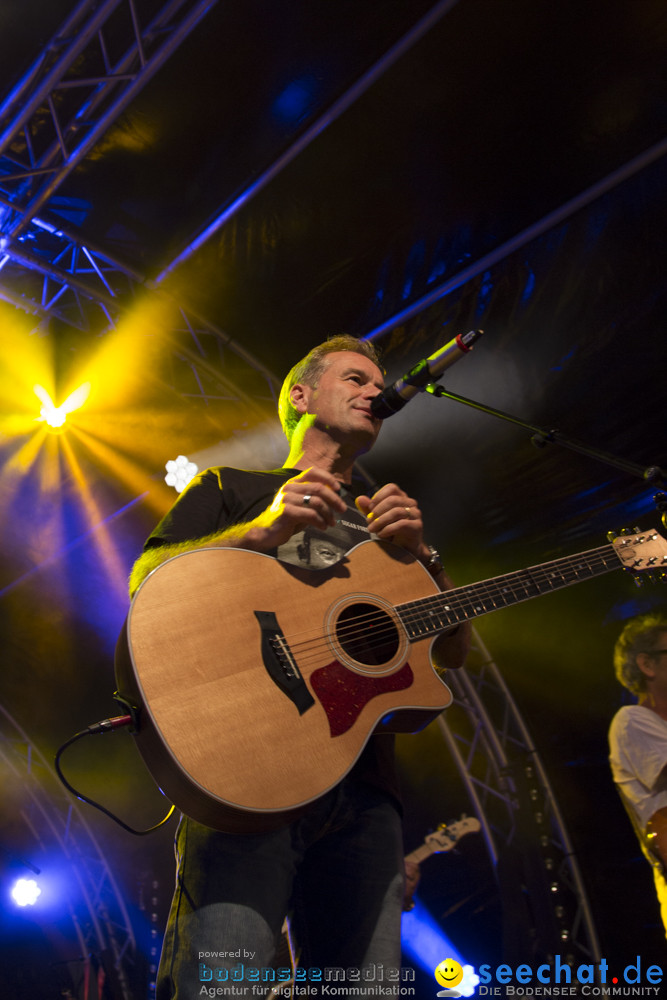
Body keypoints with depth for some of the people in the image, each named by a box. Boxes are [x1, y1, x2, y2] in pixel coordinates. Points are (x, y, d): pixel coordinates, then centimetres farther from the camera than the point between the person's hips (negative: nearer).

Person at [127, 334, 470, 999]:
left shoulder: (384, 524, 30)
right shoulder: (230, 487, 19)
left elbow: (453, 651, 20)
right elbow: (146, 582, 2)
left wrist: (419, 555, 2)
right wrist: (264, 531, -11)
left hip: (363, 788, 5)